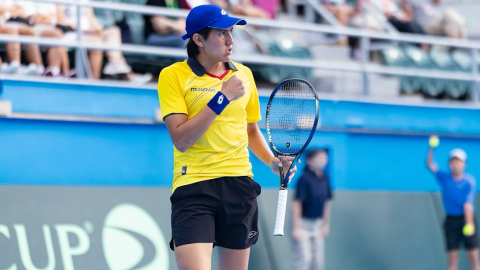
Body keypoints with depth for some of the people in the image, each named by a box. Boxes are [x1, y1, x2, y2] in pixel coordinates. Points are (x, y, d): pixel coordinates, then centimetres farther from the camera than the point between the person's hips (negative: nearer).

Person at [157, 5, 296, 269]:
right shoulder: (173, 76, -3)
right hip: (194, 186, -5)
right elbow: (181, 140, -13)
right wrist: (222, 97, -14)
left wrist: (272, 161, 6)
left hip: (239, 185, 5)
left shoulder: (244, 74, 12)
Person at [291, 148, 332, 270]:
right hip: (303, 223, -7)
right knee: (304, 257, -13)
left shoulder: (325, 179, 5)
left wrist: (326, 224, 16)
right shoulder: (305, 178, -16)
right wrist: (296, 228, -19)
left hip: (317, 223, 7)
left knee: (318, 259, 6)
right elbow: (297, 204, -17)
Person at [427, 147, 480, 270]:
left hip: (466, 218, -2)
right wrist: (431, 148, -24)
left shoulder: (469, 181, -8)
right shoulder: (444, 178, 1)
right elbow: (430, 164, -8)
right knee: (452, 258, 1)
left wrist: (469, 223, -27)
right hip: (450, 220, 2)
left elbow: (467, 204, -16)